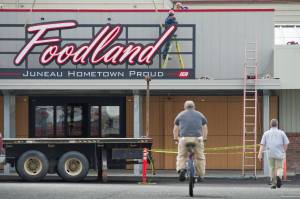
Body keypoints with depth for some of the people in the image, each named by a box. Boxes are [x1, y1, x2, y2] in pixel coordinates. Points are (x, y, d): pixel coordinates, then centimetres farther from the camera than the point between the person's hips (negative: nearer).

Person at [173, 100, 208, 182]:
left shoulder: (180, 115, 16)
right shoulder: (200, 115, 17)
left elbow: (175, 129, 16)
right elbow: (205, 128, 16)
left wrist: (175, 138, 26)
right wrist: (204, 138, 24)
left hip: (184, 138, 0)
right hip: (197, 138, 0)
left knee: (181, 156, 13)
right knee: (200, 157, 10)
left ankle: (181, 169, -10)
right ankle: (200, 175, 11)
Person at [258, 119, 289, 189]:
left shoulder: (266, 133, 6)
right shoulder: (281, 133, 3)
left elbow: (262, 144, -1)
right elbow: (286, 143, 1)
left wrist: (260, 154, -6)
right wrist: (284, 151, 16)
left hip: (270, 154, 2)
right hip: (279, 154, -1)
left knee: (272, 168, 15)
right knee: (279, 168, 4)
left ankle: (273, 184, 15)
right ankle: (279, 176, -28)